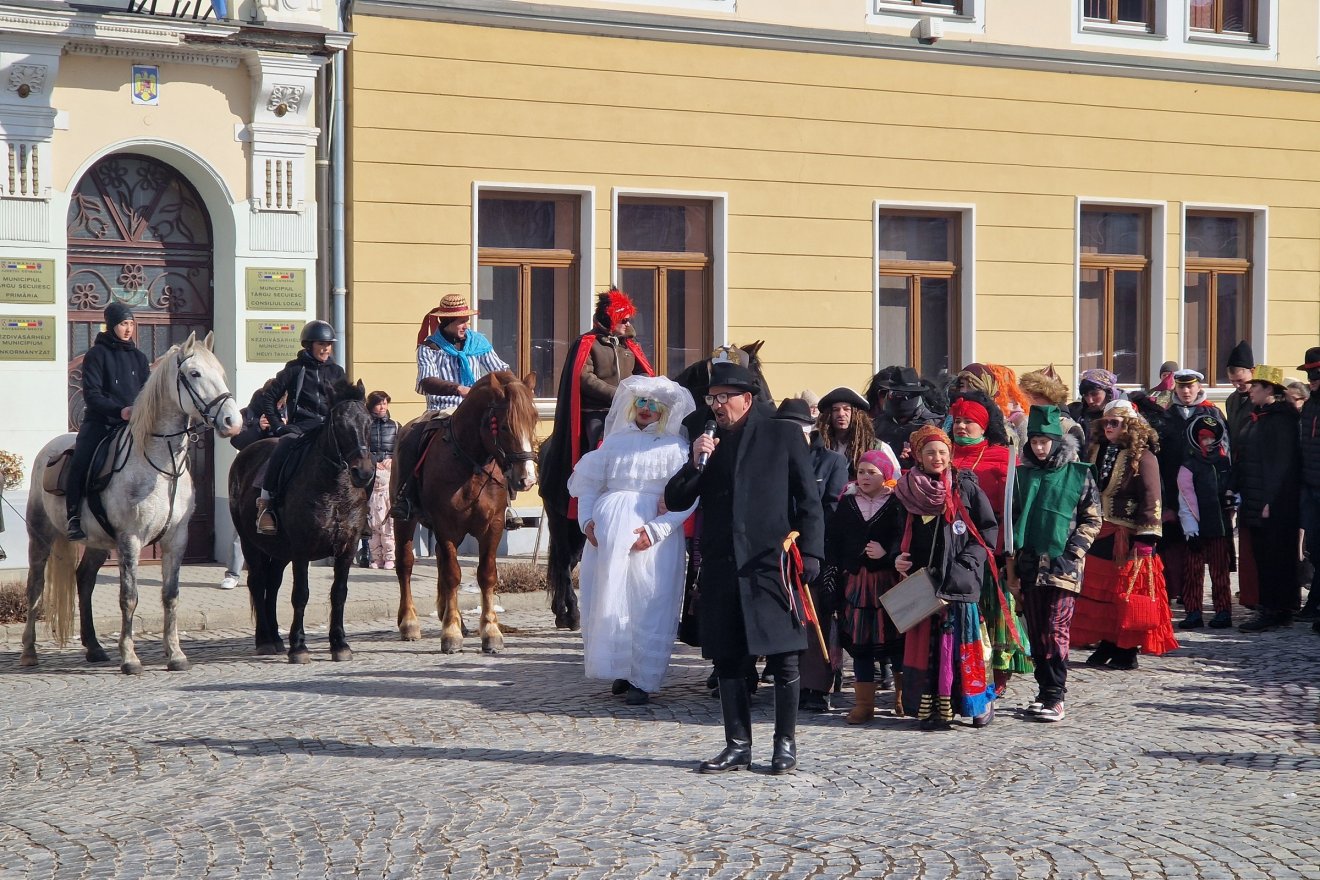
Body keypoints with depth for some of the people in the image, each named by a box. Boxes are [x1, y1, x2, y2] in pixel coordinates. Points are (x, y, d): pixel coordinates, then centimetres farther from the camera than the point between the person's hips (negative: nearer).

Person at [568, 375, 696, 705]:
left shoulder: (677, 447, 4)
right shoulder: (615, 441, 14)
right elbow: (588, 484, 12)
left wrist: (656, 529, -17)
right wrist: (586, 519, -6)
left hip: (653, 538, -3)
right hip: (607, 532, 3)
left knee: (649, 609, -2)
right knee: (606, 601, 5)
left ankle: (643, 680, 5)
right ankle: (620, 672, 20)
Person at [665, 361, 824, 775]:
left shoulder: (783, 435, 4)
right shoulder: (707, 443, 15)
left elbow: (809, 499, 3)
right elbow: (674, 501, 10)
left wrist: (810, 552, -6)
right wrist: (696, 463, -6)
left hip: (771, 565, -4)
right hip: (720, 567, 4)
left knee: (783, 660, 0)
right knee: (727, 660, 6)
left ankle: (785, 744, 10)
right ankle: (737, 746, 15)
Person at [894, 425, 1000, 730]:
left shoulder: (966, 488, 2)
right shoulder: (906, 491, 9)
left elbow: (989, 531, 2)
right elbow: (899, 536, 20)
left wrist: (966, 563, -8)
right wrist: (899, 559, 1)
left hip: (959, 583, -2)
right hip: (921, 582, 3)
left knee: (961, 643, -4)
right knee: (926, 644, 0)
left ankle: (979, 703, 7)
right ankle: (930, 707, 3)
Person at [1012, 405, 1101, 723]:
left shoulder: (1079, 475, 2)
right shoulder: (1022, 475, 13)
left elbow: (1092, 519, 3)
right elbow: (1011, 515, 18)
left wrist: (1075, 548, -8)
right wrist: (1012, 551, 6)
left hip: (1063, 565, -4)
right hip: (1029, 563, 4)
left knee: (1056, 631, -10)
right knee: (1035, 632, 8)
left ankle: (1055, 697, -8)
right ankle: (1044, 690, 17)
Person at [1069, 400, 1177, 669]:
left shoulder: (1142, 456, -10)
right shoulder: (1096, 452, 12)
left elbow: (1151, 500, -14)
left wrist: (1145, 539, -19)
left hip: (1127, 536, -7)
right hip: (1098, 535, 7)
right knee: (1099, 593, 8)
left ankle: (1127, 651, 8)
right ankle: (1106, 646, 19)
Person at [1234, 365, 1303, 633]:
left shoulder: (1281, 418, -13)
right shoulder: (1257, 417, 15)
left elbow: (1284, 462, -17)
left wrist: (1271, 501, -20)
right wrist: (1239, 494, 14)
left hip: (1274, 506, -9)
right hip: (1253, 501, 9)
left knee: (1273, 558, -5)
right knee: (1263, 557, 11)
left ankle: (1271, 611, -2)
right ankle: (1282, 611, 17)